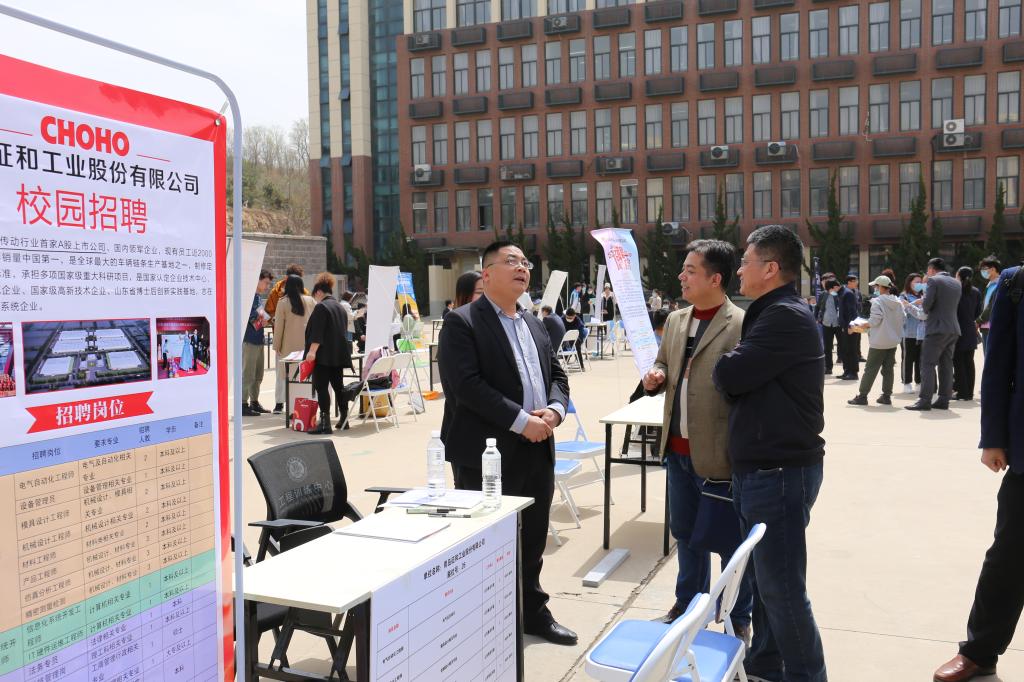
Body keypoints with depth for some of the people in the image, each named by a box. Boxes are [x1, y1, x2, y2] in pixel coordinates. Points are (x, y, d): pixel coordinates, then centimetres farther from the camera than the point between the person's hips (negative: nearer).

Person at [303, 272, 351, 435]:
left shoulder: (321, 307, -9)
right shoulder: (340, 307, 18)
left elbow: (317, 333, -18)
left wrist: (312, 351, -20)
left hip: (324, 355, -9)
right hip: (339, 354, 9)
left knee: (321, 387, -8)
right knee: (338, 385, 15)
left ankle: (325, 422, -13)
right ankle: (344, 418, 21)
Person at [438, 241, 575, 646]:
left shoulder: (534, 324, 17)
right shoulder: (462, 322, -9)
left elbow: (557, 374, 17)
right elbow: (467, 385, -19)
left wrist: (554, 409, -5)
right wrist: (521, 421, -21)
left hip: (537, 449, 7)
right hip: (488, 453, -7)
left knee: (533, 540, 17)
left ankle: (533, 612, 33)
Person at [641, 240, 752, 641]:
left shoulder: (740, 326, -15)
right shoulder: (676, 320, 9)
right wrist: (654, 378, -3)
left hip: (717, 454, -7)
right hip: (678, 450, 7)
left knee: (731, 541, 9)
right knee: (685, 534, 21)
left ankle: (739, 619, 28)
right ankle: (688, 606, 39)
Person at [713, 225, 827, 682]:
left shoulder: (786, 317, -18)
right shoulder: (772, 314, 16)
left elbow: (729, 376, -22)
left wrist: (725, 363, -2)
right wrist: (733, 367, -2)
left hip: (780, 472, -10)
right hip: (761, 468, 10)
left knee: (782, 586, -1)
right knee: (764, 578, 19)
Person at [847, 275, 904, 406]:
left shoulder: (877, 301, -14)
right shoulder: (898, 302, 5)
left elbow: (874, 321, -19)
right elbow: (903, 319, 8)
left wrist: (861, 327, -6)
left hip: (879, 342, -6)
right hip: (893, 340, 6)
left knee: (870, 369, -2)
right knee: (889, 368, 11)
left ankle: (862, 396, 1)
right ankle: (887, 396, 14)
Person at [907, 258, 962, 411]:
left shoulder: (934, 281, -8)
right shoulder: (956, 284, 14)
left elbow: (926, 304, -16)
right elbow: (954, 305, 18)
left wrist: (925, 309, 6)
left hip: (937, 329, -7)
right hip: (953, 329, 7)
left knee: (928, 364, -6)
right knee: (946, 365, 9)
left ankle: (925, 400, -11)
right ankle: (944, 400, 10)